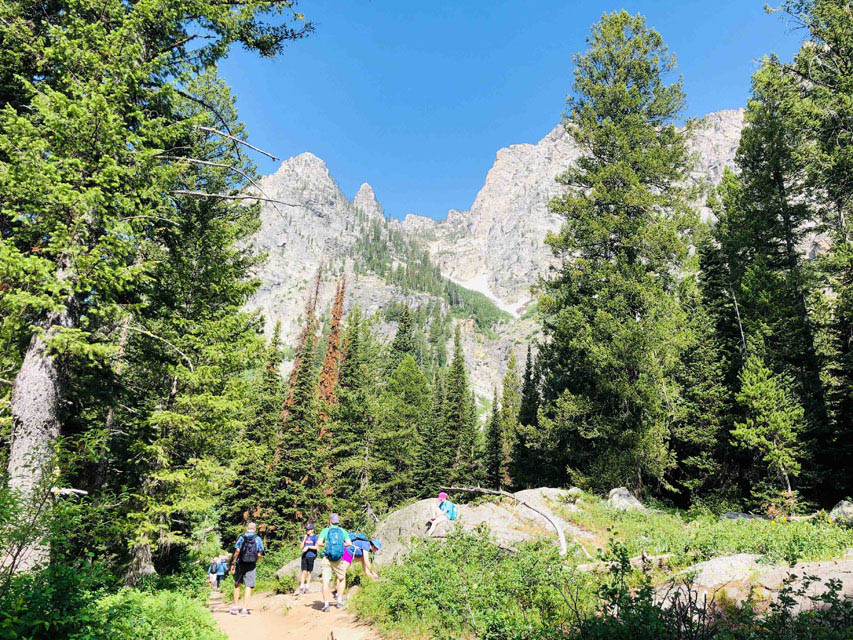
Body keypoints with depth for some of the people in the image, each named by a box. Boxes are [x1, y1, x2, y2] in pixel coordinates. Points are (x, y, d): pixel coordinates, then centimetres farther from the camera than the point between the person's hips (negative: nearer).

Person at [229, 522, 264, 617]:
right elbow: (260, 554, -3)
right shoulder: (258, 539, 3)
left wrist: (233, 563, -3)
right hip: (252, 566, 0)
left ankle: (235, 606, 17)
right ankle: (245, 609, -1)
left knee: (237, 584, 17)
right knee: (248, 587, 2)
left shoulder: (241, 538, 1)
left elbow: (237, 551, -10)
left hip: (240, 565, 1)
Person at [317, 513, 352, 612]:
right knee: (342, 579, 20)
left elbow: (318, 543, -9)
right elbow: (349, 543, -5)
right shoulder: (342, 531, 5)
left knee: (326, 581, 0)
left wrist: (325, 545, 11)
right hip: (339, 560, 1)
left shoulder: (325, 530, 2)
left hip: (327, 559, -1)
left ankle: (326, 604, -5)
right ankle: (339, 601, 15)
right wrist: (341, 544, 12)